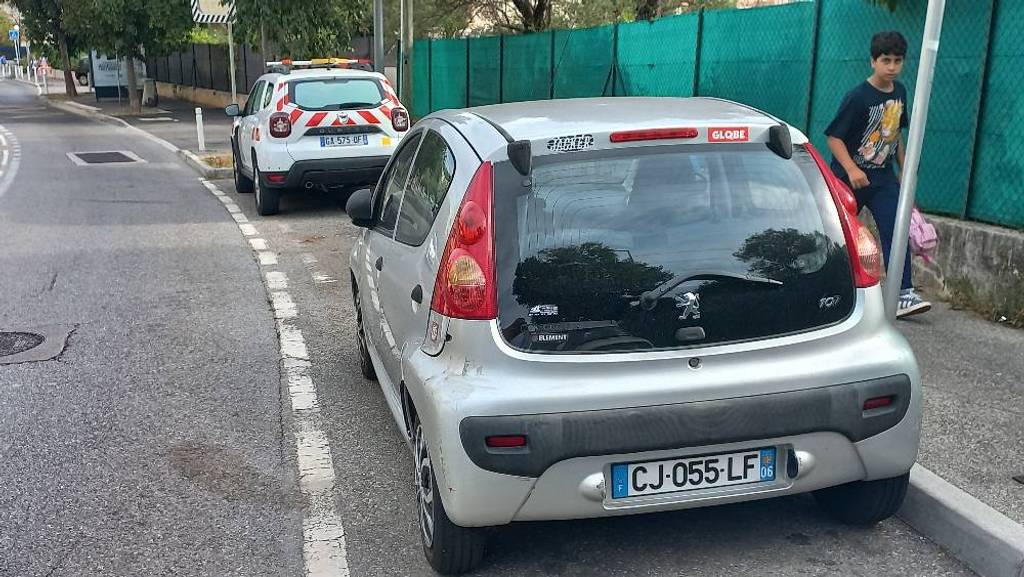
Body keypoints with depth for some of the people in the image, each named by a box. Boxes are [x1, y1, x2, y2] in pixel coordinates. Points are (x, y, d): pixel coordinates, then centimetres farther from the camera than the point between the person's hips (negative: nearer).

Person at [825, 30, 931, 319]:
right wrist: (851, 169, -27)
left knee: (897, 232, -7)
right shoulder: (858, 97, -16)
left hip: (883, 177, 5)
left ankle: (903, 294, -9)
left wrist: (904, 169, 19)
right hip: (851, 177, -5)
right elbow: (834, 136, -16)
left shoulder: (900, 92, 6)